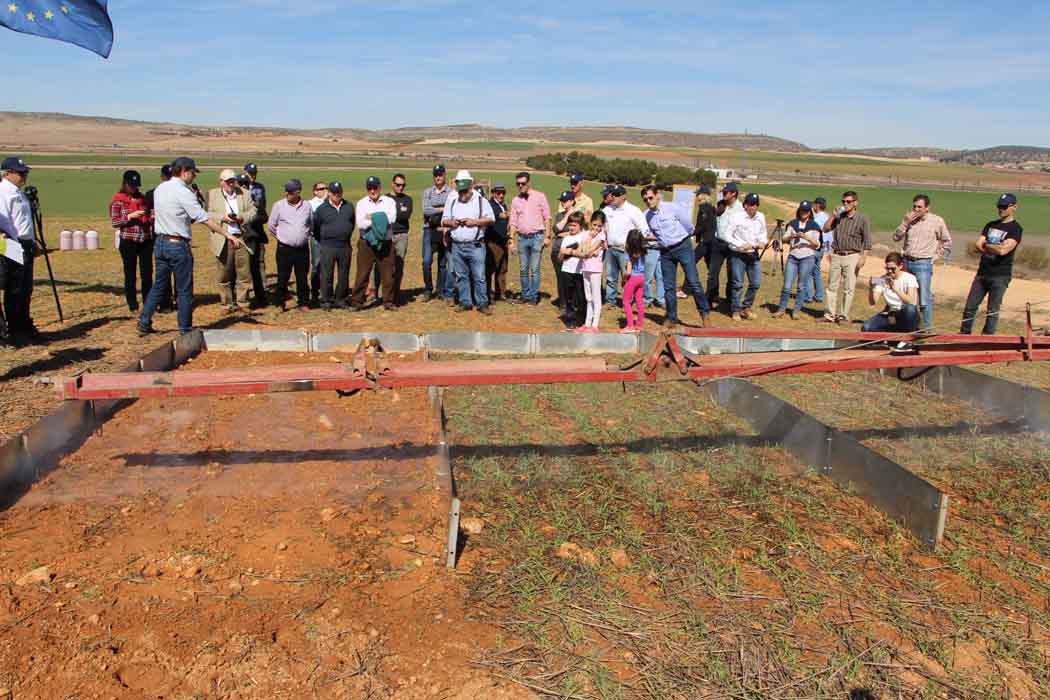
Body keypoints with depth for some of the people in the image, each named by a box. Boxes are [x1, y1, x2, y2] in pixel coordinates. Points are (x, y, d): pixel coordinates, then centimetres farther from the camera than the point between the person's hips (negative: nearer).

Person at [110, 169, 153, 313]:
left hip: (146, 241, 4)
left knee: (147, 274, 4)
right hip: (128, 242, -3)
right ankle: (133, 306, 12)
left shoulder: (142, 198, 11)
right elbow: (114, 222, -4)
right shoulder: (118, 200, -1)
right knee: (130, 275, 4)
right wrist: (130, 216, -16)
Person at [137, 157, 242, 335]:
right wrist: (228, 235, -20)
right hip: (178, 245, -7)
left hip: (159, 242, 7)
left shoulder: (159, 189, 9)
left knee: (159, 285, 17)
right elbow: (204, 218, -19)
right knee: (184, 290, 2)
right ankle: (185, 330, 9)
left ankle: (144, 323, 18)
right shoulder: (183, 192, -14)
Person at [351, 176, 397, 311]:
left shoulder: (389, 201, 6)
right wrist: (380, 219, -14)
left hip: (385, 243, 1)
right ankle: (357, 301, 6)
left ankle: (388, 302, 15)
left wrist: (372, 218, -12)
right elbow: (360, 224, -9)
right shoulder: (361, 203, 6)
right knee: (362, 274, 0)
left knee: (388, 274, 4)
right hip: (366, 243, 0)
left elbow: (391, 219, -12)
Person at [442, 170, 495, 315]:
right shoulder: (451, 200, 11)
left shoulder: (480, 199, 1)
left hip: (476, 245, -4)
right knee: (461, 276, 9)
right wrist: (451, 222, -8)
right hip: (457, 246, 4)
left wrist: (474, 221, -12)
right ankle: (465, 302, 18)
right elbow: (444, 221, 14)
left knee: (479, 276, -5)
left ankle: (482, 303, 3)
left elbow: (491, 219, -2)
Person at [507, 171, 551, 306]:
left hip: (537, 236, -4)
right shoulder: (516, 200, 10)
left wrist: (547, 237, -7)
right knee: (523, 269, 9)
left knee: (534, 269, -3)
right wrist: (512, 240, 5)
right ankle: (525, 296, 19)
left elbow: (547, 218, -1)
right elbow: (513, 222, 11)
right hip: (522, 238, 4)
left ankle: (534, 297, 4)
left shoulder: (540, 196, 0)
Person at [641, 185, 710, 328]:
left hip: (683, 247, -5)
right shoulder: (648, 216, 4)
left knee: (694, 282, -6)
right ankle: (671, 318, 17)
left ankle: (704, 313, 4)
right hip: (665, 252, 5)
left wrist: (680, 238, 10)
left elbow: (689, 227, -3)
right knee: (668, 286, 7)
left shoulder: (672, 207, -11)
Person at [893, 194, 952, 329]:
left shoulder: (936, 221, -3)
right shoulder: (909, 219, 6)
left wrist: (936, 256, 0)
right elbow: (896, 237, -1)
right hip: (907, 262, 5)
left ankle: (927, 328, 2)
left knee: (925, 299, -7)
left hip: (923, 264, -4)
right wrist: (906, 222, -11)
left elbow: (947, 242, 7)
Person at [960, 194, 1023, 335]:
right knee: (970, 307, 8)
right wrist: (995, 249, -9)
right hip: (982, 273, 6)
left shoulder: (1015, 229, -6)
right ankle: (964, 335, 18)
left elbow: (1003, 250, -19)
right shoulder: (991, 225, 14)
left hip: (1000, 277, -6)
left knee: (993, 311, -1)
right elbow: (978, 245, 5)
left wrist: (987, 245, -4)